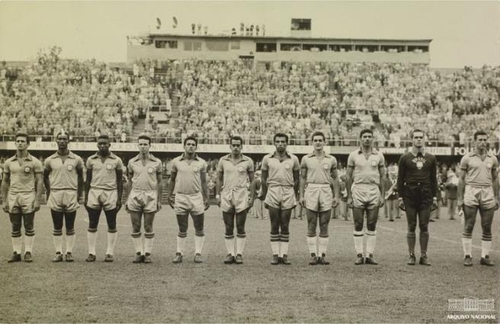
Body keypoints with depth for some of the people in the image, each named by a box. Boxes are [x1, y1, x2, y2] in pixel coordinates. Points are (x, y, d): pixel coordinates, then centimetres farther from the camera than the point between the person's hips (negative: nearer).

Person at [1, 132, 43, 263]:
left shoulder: (35, 162, 0)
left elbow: (39, 182, -1)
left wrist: (37, 200, -8)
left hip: (28, 196, -3)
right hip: (12, 197, 3)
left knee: (29, 227, 0)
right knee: (15, 227, 5)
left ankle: (28, 252, 6)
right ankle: (16, 253, 10)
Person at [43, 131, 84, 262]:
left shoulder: (76, 159, 2)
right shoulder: (50, 160, 5)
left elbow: (80, 178, 8)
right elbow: (45, 177, 15)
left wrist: (79, 194, 2)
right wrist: (49, 192, 7)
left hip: (71, 194, -1)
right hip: (55, 195, 1)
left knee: (70, 227, 3)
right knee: (57, 227, 3)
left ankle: (69, 252, 8)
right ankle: (58, 253, 8)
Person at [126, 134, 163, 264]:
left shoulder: (156, 162, 3)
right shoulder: (132, 162, 6)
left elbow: (159, 182, 7)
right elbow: (130, 182, 11)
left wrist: (159, 200, 2)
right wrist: (127, 200, 7)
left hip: (150, 196, -1)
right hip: (135, 195, 1)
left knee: (148, 227, 2)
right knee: (135, 227, 2)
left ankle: (147, 253, 8)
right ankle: (139, 253, 9)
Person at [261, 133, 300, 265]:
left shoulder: (293, 159, 5)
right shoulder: (267, 159, 5)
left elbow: (296, 180, 11)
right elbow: (264, 179, 9)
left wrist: (294, 197, 7)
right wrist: (265, 197, 6)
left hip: (288, 192, 0)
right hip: (272, 192, 0)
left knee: (285, 226, 2)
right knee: (274, 226, 1)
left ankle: (284, 255, 5)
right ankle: (275, 255, 4)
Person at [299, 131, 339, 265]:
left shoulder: (331, 159, 8)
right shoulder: (306, 159, 6)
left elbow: (335, 179, 10)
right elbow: (302, 178, 7)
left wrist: (336, 196, 3)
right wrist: (301, 195, 0)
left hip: (326, 191, 1)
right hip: (311, 191, -1)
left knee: (324, 226, 1)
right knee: (311, 226, -1)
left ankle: (322, 255, 5)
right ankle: (313, 255, 3)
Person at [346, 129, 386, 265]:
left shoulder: (379, 156, 7)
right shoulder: (353, 155, 4)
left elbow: (382, 177, 9)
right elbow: (349, 177, 5)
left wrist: (382, 195, 1)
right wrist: (349, 196, 0)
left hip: (374, 191, 1)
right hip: (358, 190, -1)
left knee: (372, 225, 2)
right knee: (358, 224, -1)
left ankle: (370, 255, 6)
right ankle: (359, 255, 3)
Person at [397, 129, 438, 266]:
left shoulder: (430, 158, 9)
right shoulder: (405, 158, 3)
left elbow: (433, 178, 12)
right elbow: (400, 179, 4)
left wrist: (435, 197, 6)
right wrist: (400, 197, -2)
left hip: (426, 195, 1)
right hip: (410, 195, -1)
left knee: (424, 227, 2)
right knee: (411, 227, 2)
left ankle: (424, 256, 7)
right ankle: (411, 255, 7)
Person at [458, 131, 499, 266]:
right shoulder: (467, 158, 2)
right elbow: (461, 179, 3)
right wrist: (459, 198, -2)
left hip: (488, 194, 3)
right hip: (471, 193, -3)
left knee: (487, 228, 3)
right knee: (468, 227, -2)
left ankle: (485, 256, 9)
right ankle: (467, 256, 3)